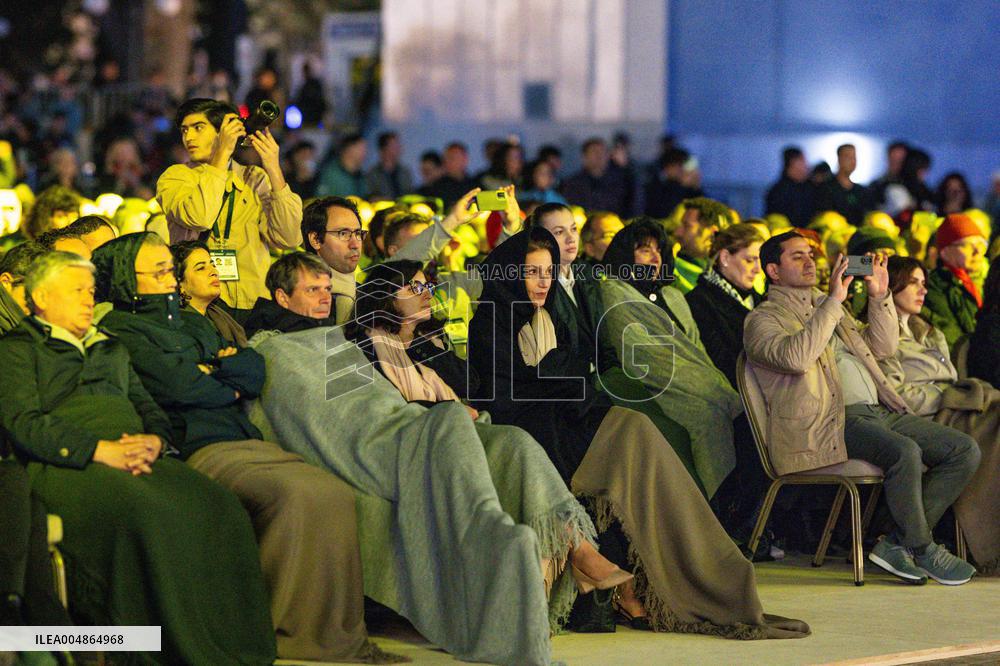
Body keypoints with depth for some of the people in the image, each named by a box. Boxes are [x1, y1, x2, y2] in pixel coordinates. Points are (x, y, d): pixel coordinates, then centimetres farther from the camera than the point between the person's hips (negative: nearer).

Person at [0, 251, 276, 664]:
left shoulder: (112, 350, 34)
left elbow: (151, 411, 26)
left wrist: (153, 441, 0)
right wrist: (101, 450, -14)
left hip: (139, 457, 6)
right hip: (66, 464, -6)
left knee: (220, 508, -25)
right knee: (148, 513, -38)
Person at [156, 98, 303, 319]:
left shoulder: (256, 179, 14)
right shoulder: (175, 177, 9)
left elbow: (288, 239, 0)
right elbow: (198, 218, -14)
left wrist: (274, 171, -4)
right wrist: (222, 154, -7)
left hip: (253, 305, 2)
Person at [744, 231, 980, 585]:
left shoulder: (826, 307, 28)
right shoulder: (762, 319, 3)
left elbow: (882, 348, 27)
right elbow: (796, 357, -18)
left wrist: (880, 297, 14)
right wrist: (834, 301, -16)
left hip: (879, 410, 9)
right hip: (827, 423, -8)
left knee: (965, 449, -7)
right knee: (904, 451, -34)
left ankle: (897, 543, -9)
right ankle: (923, 549, -15)